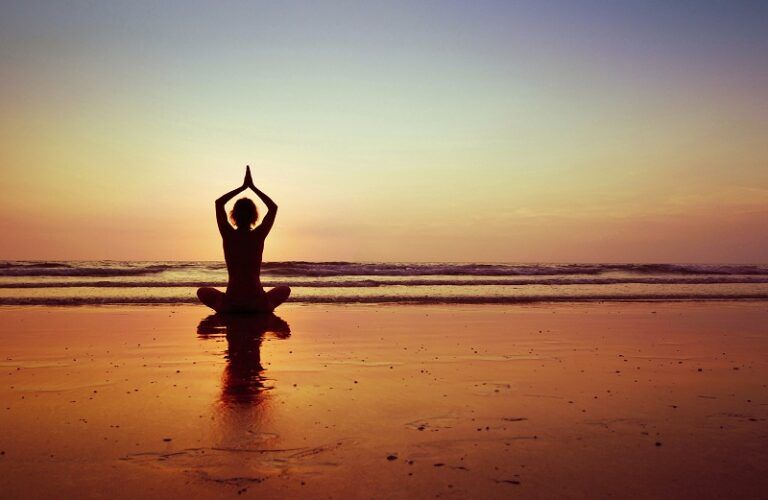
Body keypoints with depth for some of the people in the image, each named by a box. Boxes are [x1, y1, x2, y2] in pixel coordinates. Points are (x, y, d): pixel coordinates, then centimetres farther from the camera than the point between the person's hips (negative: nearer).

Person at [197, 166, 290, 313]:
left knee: (203, 292, 29)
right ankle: (266, 306, 19)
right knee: (284, 289, 30)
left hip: (230, 305, 0)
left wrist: (243, 187, 13)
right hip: (259, 305, 0)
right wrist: (252, 187, 12)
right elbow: (273, 207, 11)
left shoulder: (228, 235, -3)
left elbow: (219, 203, 12)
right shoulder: (258, 235, -5)